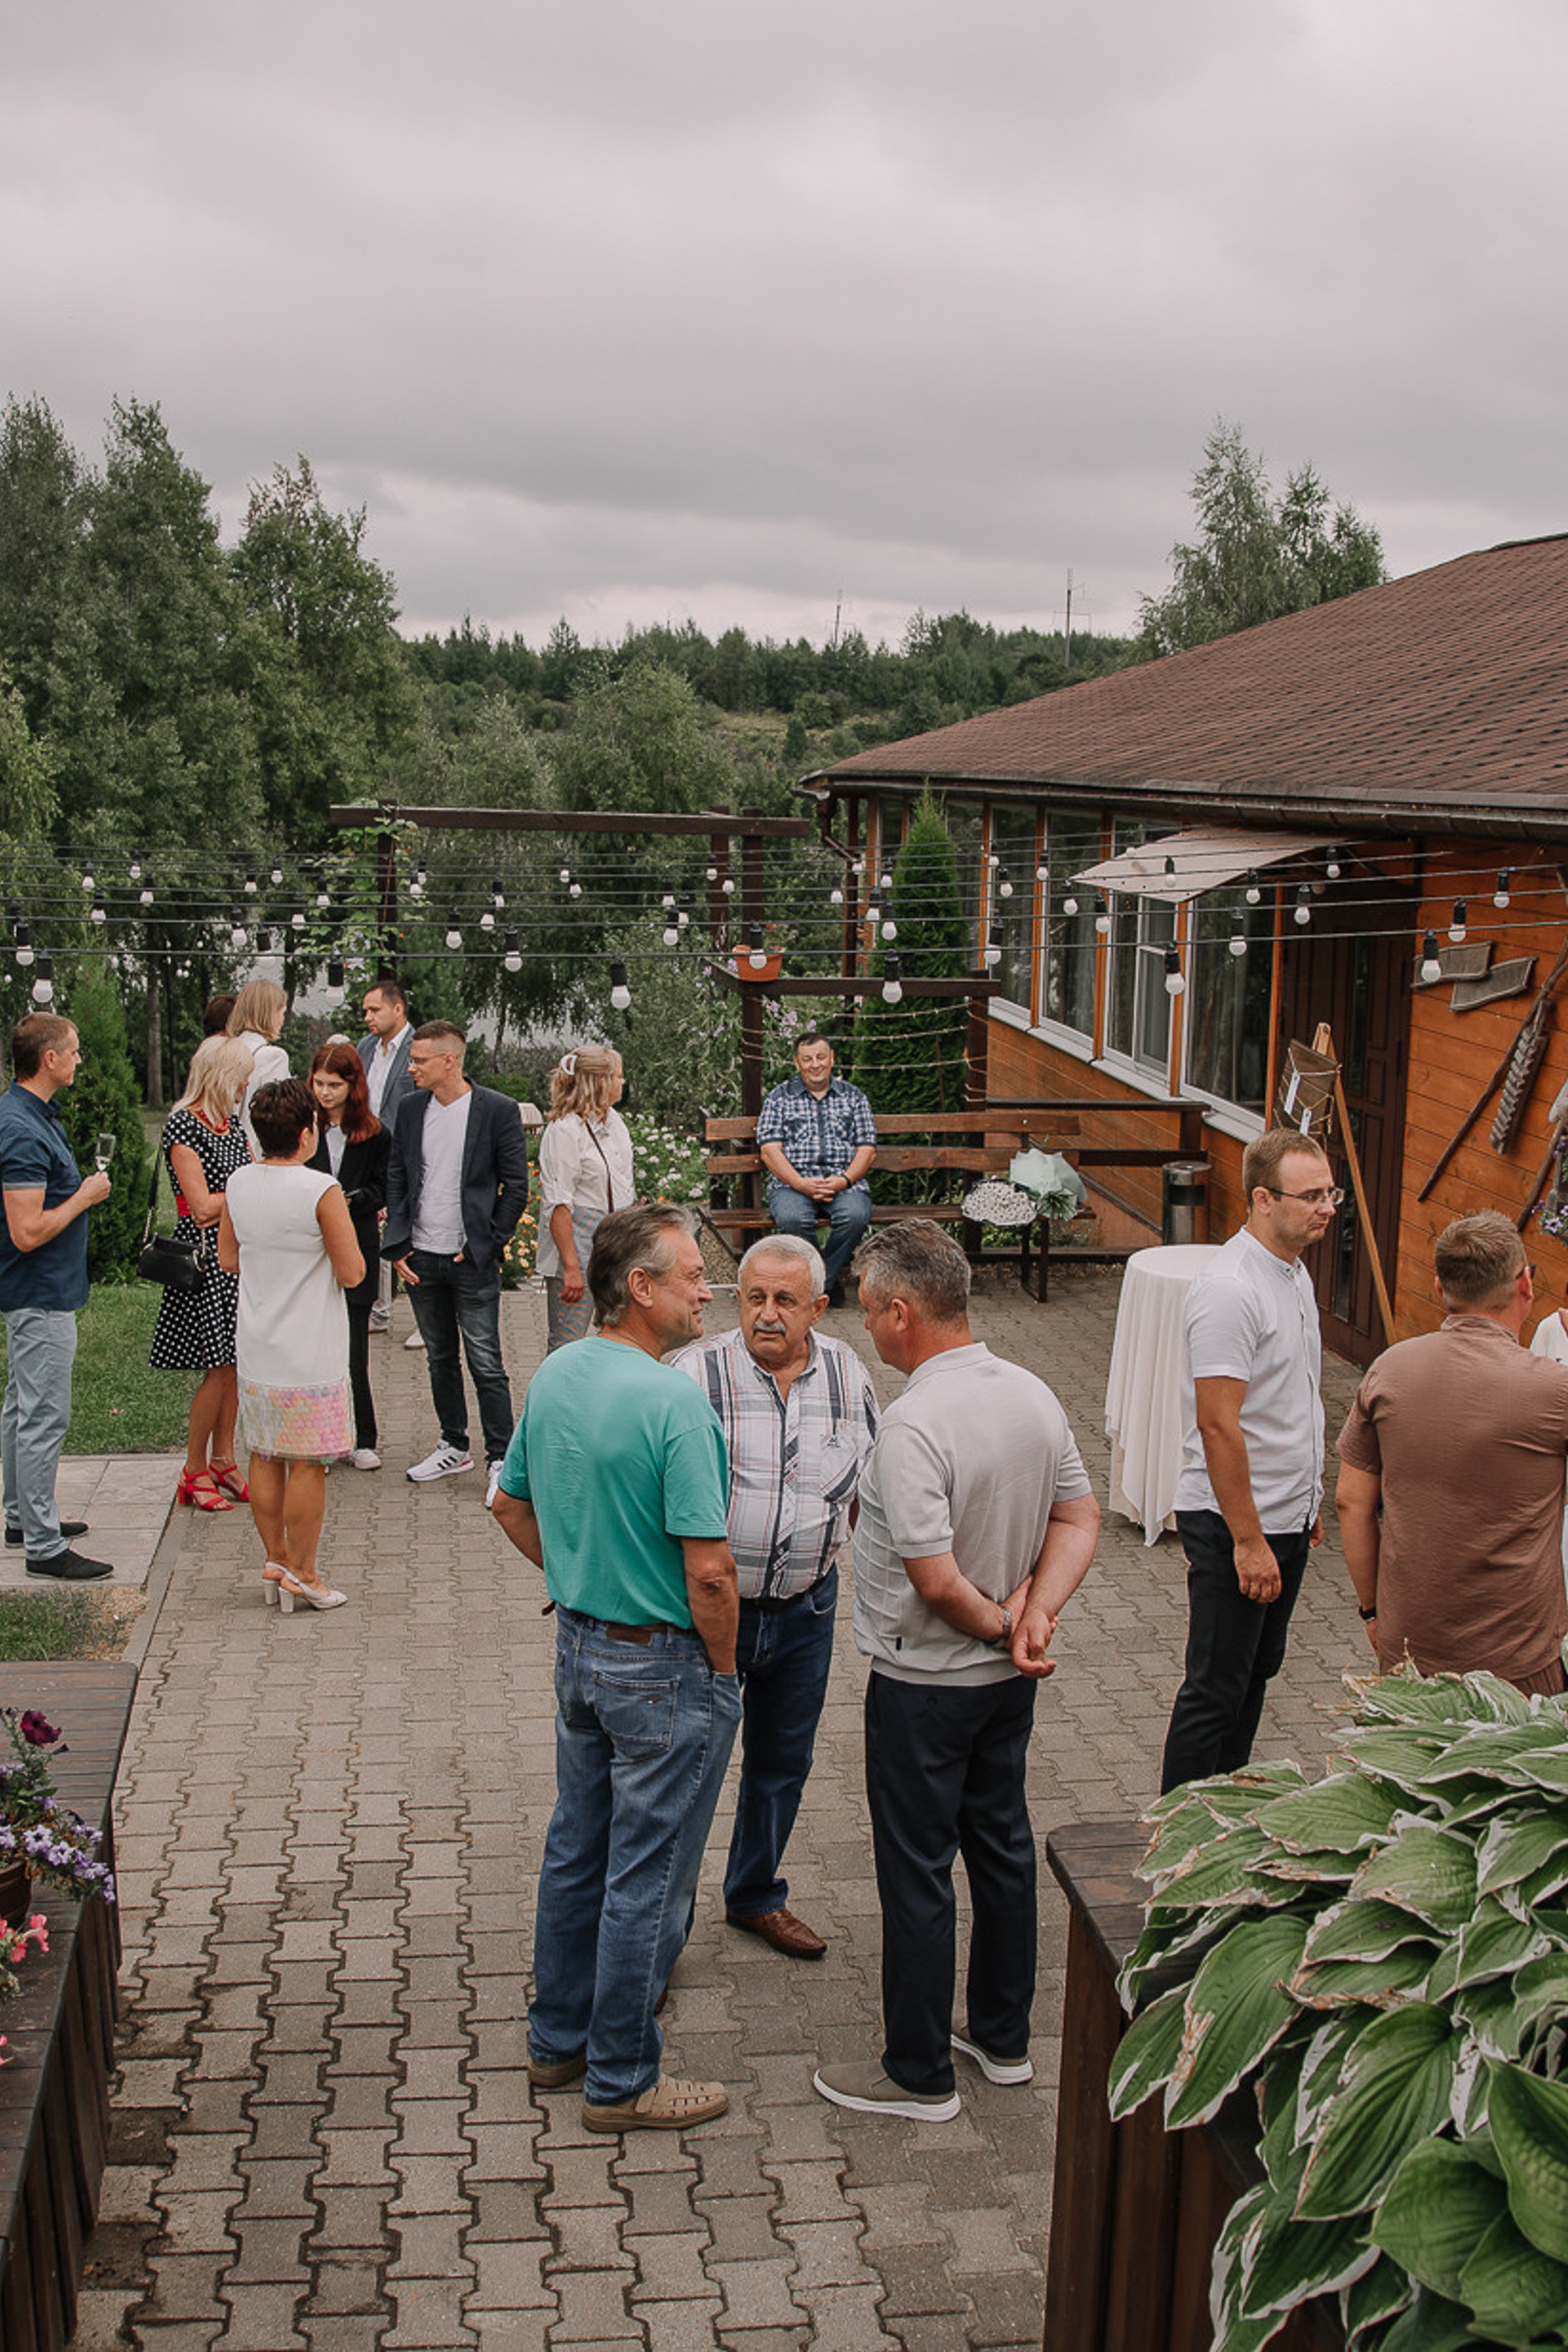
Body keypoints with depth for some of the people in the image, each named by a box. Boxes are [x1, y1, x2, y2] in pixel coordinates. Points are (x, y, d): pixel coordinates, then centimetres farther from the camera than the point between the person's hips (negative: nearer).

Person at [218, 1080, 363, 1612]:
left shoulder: (238, 1184, 1)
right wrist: (340, 1236, 4)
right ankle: (301, 1574, 9)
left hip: (255, 1351, 6)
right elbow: (352, 1273, -14)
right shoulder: (321, 1191, -18)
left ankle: (274, 1561, 23)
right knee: (308, 1465, 3)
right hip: (309, 1357, -6)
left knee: (265, 1459, 14)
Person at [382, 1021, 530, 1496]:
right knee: (440, 1359, 15)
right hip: (421, 1259, 5)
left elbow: (516, 1186, -4)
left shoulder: (497, 1110, -8)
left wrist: (486, 1246, -9)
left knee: (485, 1363, -4)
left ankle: (501, 1458, 4)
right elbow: (396, 1178, 12)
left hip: (472, 1261, -5)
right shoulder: (411, 1109, 6)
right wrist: (397, 1245, 3)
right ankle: (454, 1447, 28)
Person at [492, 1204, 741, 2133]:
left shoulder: (552, 1377, 1)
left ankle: (560, 2038, 36)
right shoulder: (674, 1404, -24)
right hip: (664, 1668, -8)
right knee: (648, 1878, 5)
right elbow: (709, 1570, -25)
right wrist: (723, 1668, -10)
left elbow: (512, 1504, 13)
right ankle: (622, 2080, 18)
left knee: (577, 1849, 20)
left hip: (578, 1646, 8)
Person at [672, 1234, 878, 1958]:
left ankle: (755, 1894, 40)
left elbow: (866, 1487, 12)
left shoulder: (849, 1377, -1)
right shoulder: (697, 1372, -14)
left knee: (782, 1762, 19)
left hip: (805, 1606, 4)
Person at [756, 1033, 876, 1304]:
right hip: (792, 1183, -1)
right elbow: (770, 1150, 2)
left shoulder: (854, 1097, 17)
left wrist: (844, 1180, -10)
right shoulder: (779, 1098, 13)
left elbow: (867, 1149, 10)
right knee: (793, 1219, -36)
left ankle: (823, 1281, -14)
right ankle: (829, 1282, -14)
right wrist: (802, 1184, -14)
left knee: (855, 1216, -34)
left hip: (844, 1183, 1)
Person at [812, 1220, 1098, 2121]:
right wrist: (1036, 1613, -9)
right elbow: (1081, 1519, 2)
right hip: (1010, 1677, 8)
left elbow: (937, 1580, -29)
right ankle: (1003, 2037, 36)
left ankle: (919, 2073, 20)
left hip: (926, 1683, -8)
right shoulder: (1034, 1394, -2)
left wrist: (1003, 1628, -11)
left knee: (917, 1871, 6)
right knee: (1002, 1843, 20)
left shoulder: (914, 1424, -28)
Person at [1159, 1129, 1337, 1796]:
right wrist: (1249, 1541, -23)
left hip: (1286, 1518, 9)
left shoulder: (1295, 1273, 9)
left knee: (1256, 1673, 19)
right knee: (1216, 1688, 0)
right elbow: (1218, 1426, -24)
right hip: (1233, 1525, -9)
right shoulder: (1228, 1290, -22)